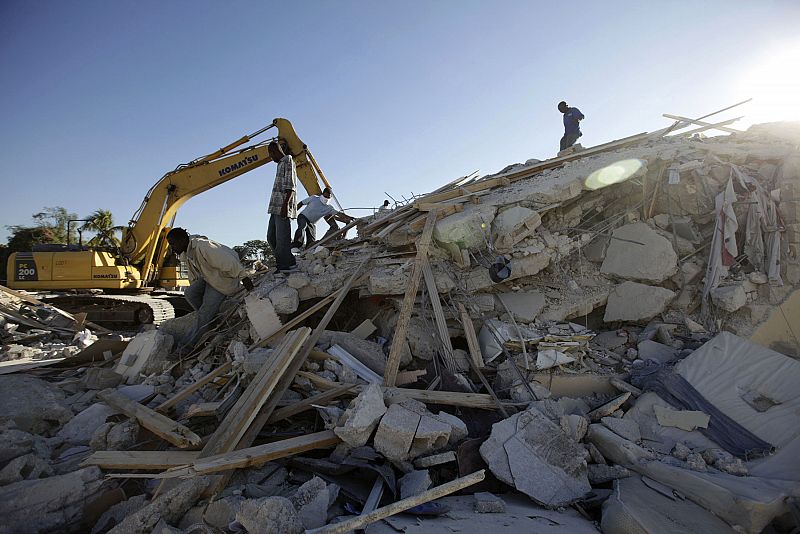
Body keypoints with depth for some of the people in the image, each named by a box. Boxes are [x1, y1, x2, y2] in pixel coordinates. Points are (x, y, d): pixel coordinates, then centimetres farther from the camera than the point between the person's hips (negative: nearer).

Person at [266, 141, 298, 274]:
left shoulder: (288, 161, -3)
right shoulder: (281, 164, 26)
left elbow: (290, 186, -14)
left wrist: (285, 204, -23)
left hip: (283, 207, -10)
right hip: (276, 208, 10)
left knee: (282, 238, -10)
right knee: (271, 237, 11)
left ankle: (288, 265, -5)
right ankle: (282, 263, 14)